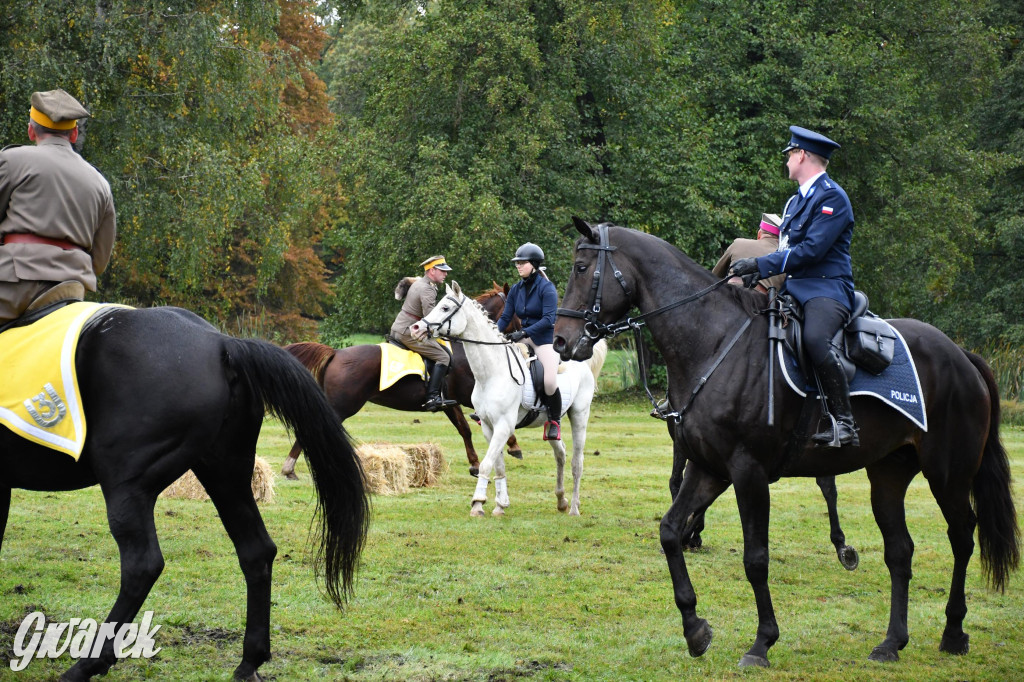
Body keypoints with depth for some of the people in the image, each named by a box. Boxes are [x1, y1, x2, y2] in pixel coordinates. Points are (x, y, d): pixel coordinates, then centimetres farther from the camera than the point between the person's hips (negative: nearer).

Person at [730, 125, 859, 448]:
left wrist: (761, 264, -19)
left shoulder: (832, 197, -7)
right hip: (792, 288, 10)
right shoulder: (796, 201, 24)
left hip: (826, 289, -10)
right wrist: (754, 270, 5)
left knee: (815, 338, -37)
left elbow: (812, 249, -17)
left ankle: (845, 422, -34)